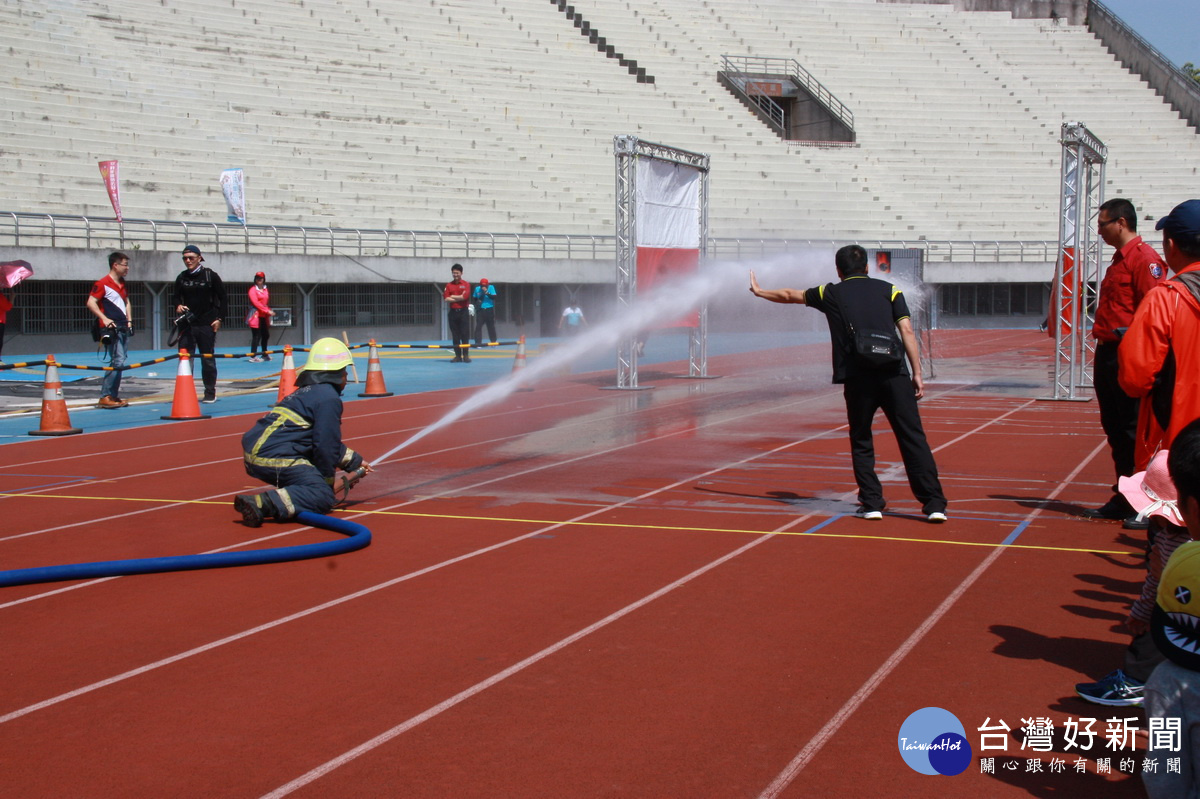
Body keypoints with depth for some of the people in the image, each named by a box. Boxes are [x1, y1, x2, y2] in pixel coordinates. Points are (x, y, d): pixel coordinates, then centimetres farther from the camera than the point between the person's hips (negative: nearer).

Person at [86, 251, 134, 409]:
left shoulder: (122, 284, 17)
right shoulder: (102, 283, -9)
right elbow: (91, 303, -14)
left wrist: (129, 320, 18)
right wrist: (105, 319, -20)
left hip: (123, 328, 9)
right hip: (111, 328, -9)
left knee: (120, 362, 9)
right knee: (117, 361, -16)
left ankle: (113, 396, 16)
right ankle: (105, 397, -11)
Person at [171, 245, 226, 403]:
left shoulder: (210, 276, -2)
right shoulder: (182, 278, 8)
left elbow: (222, 299, 0)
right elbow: (175, 296, 16)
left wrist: (219, 318, -6)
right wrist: (178, 305, -7)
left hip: (207, 324, -3)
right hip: (186, 324, 3)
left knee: (208, 359, 4)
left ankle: (210, 393, 14)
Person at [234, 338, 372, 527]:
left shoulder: (306, 392, 26)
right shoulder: (329, 397, -5)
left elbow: (327, 440, 35)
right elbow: (326, 445, -8)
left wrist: (355, 461, 42)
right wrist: (328, 481, 5)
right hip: (274, 460, -10)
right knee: (324, 496, -16)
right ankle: (261, 504, -31)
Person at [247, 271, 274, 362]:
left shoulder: (266, 289, 15)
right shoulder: (253, 289, -6)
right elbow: (256, 303, -16)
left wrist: (269, 312, 1)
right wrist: (268, 311, -20)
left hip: (264, 316, 7)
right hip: (256, 316, -7)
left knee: (266, 335, 14)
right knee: (256, 336, -11)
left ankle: (265, 355, 28)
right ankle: (253, 357, -10)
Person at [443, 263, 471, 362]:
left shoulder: (466, 284, 1)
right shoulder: (449, 285, 9)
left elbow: (464, 297, -12)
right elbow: (446, 299, -2)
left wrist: (452, 296, -4)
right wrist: (459, 298, -8)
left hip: (463, 312, -3)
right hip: (453, 312, 3)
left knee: (465, 335, -5)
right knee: (455, 335, 4)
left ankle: (466, 355, -2)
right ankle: (458, 356, 7)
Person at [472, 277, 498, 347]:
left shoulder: (491, 287, -4)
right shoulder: (477, 289, 4)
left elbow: (494, 297, -16)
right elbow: (474, 298, 17)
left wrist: (486, 292, -28)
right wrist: (477, 301, -4)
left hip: (489, 310, -1)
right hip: (480, 310, 1)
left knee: (491, 326, 6)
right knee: (478, 326, -6)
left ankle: (493, 341, 19)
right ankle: (478, 343, -4)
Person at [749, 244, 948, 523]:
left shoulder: (831, 293, 18)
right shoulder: (888, 289, 17)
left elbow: (790, 295, 34)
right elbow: (906, 330, 5)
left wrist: (760, 292, 52)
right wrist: (917, 374, 5)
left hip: (857, 377, 0)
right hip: (894, 374, 0)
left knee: (861, 442, 14)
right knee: (913, 439, 0)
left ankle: (872, 502, 9)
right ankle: (934, 504, -4)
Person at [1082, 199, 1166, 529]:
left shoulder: (1144, 258, -11)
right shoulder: (1119, 259, 19)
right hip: (1107, 354, 10)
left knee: (1134, 431, -7)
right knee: (1115, 429, 13)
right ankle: (1123, 500, 22)